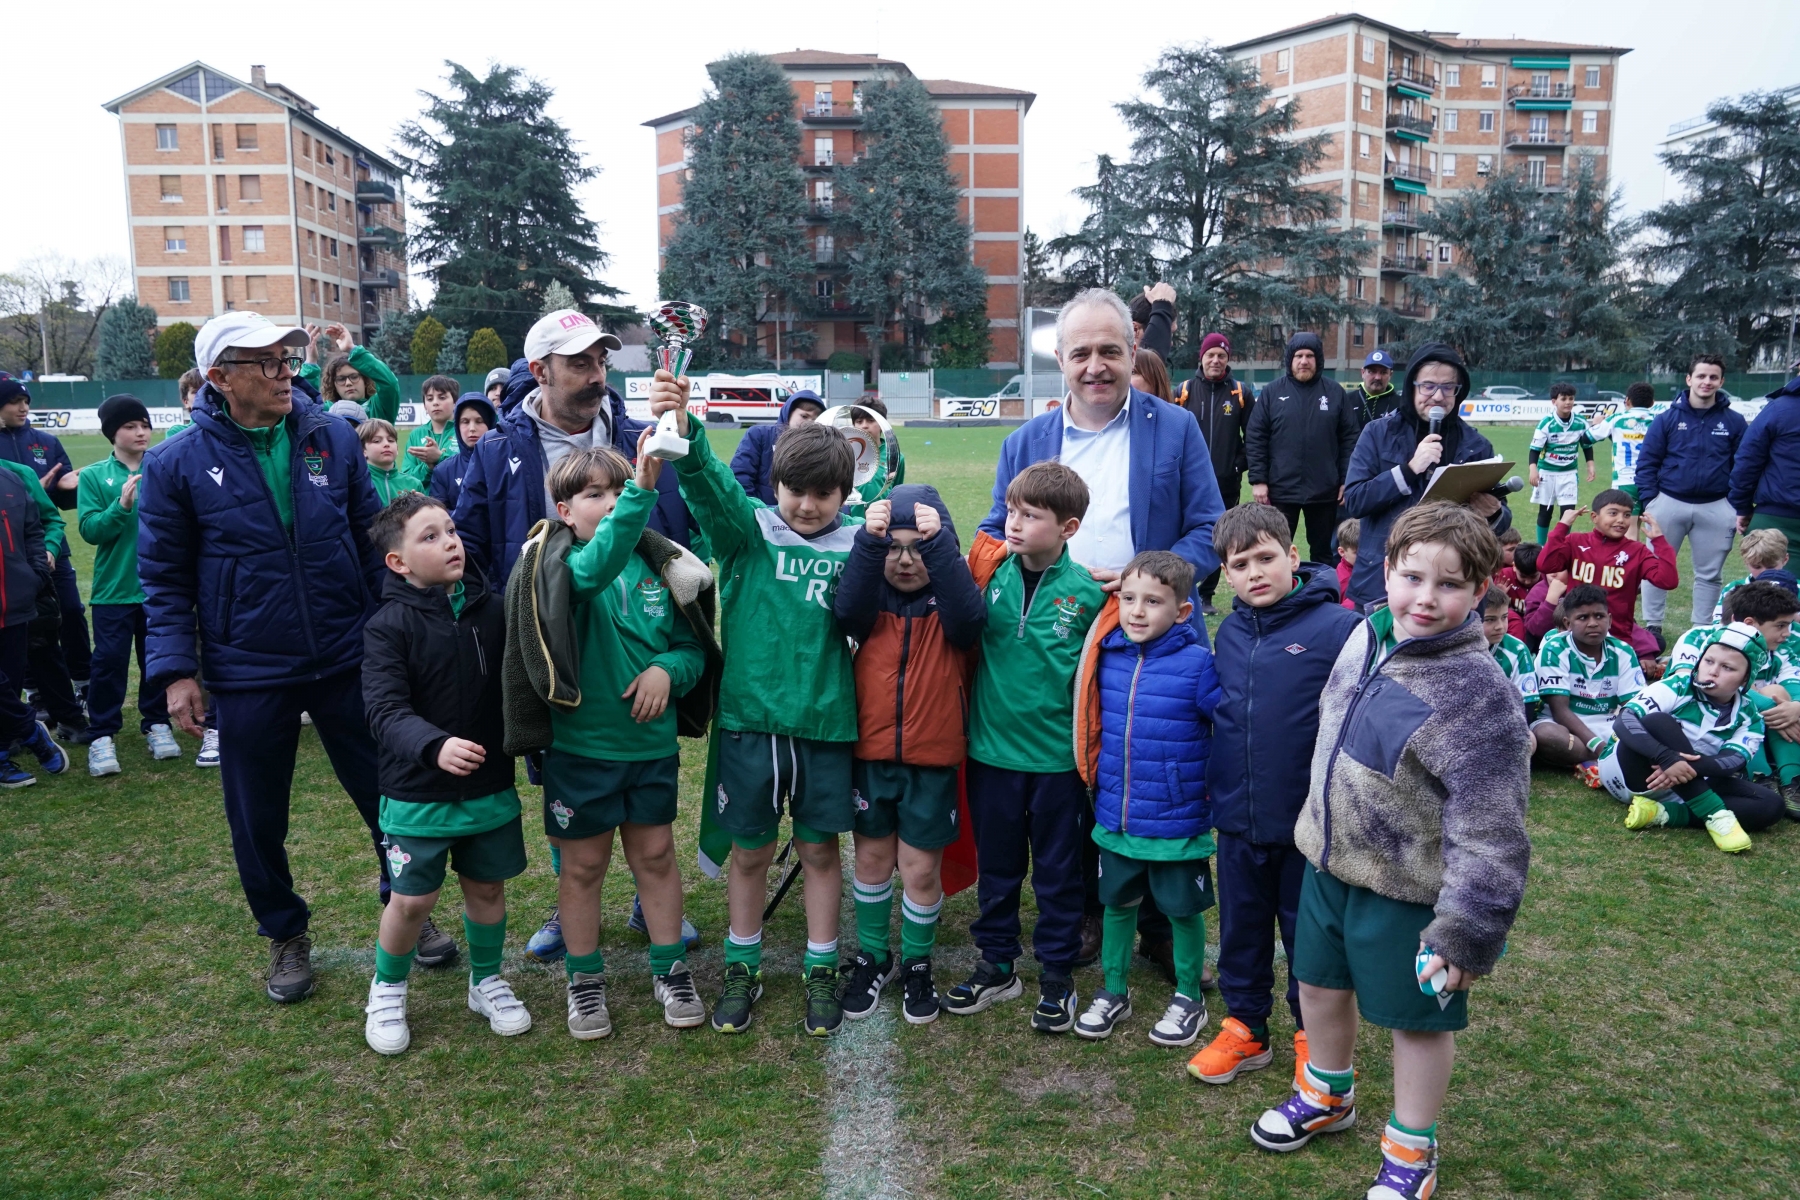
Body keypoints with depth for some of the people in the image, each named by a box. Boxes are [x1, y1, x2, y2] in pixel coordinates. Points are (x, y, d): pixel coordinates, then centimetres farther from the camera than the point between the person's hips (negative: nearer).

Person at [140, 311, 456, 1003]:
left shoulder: (333, 441, -1)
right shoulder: (176, 464, -6)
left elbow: (372, 540, 7)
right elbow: (164, 579, -1)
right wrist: (176, 671, -7)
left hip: (350, 662, 1)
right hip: (248, 678, -1)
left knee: (389, 796, 11)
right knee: (258, 821, 13)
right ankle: (285, 936, 36)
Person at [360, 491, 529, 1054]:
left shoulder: (491, 610, -2)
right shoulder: (388, 626, -13)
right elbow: (386, 710, -23)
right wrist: (435, 746, -39)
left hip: (491, 787, 3)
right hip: (418, 793, -3)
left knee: (488, 888, 15)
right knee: (413, 899, 5)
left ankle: (487, 982, 38)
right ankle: (386, 990, 33)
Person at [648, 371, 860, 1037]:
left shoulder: (854, 546, 1)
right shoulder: (749, 530, -2)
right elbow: (710, 486, -23)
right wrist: (683, 432, -39)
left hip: (825, 719, 0)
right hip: (749, 715, 0)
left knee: (819, 849, 12)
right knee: (750, 851, 12)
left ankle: (821, 971, 30)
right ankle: (742, 969, 31)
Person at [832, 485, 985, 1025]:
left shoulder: (949, 598, -6)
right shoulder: (871, 595, -1)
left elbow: (970, 617, -29)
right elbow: (847, 611, -24)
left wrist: (938, 543, -37)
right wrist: (868, 540, -37)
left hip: (932, 761, -2)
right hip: (870, 754, 2)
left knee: (921, 868, 7)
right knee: (871, 858, 15)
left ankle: (917, 963, 29)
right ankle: (871, 956, 35)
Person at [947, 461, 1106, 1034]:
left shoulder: (1087, 592, -9)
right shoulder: (991, 575, -3)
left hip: (1057, 756, -2)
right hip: (991, 750, 2)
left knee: (1058, 871, 13)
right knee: (996, 865, 16)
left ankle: (1057, 974, 29)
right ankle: (997, 964, 33)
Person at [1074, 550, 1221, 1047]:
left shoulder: (1197, 664, -17)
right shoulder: (1108, 656, -3)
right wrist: (1097, 778, 13)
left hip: (1178, 823, -4)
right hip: (1115, 818, 4)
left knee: (1183, 910, 14)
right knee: (1117, 902, 18)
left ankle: (1189, 998, 35)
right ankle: (1113, 992, 37)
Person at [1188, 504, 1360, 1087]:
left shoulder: (1338, 627, -15)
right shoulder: (1229, 633, 2)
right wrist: (1217, 789, 12)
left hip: (1310, 820, -4)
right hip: (1238, 819, 5)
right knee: (1242, 926, 17)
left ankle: (1313, 1035, 34)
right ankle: (1246, 1027, 36)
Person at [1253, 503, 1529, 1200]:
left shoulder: (1479, 693, -25)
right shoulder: (1366, 637, -4)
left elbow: (1489, 832, -23)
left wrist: (1468, 932, -22)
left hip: (1408, 889, -7)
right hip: (1330, 863, 7)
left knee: (1416, 1016, 12)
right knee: (1320, 982, 23)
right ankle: (1328, 1096, 50)